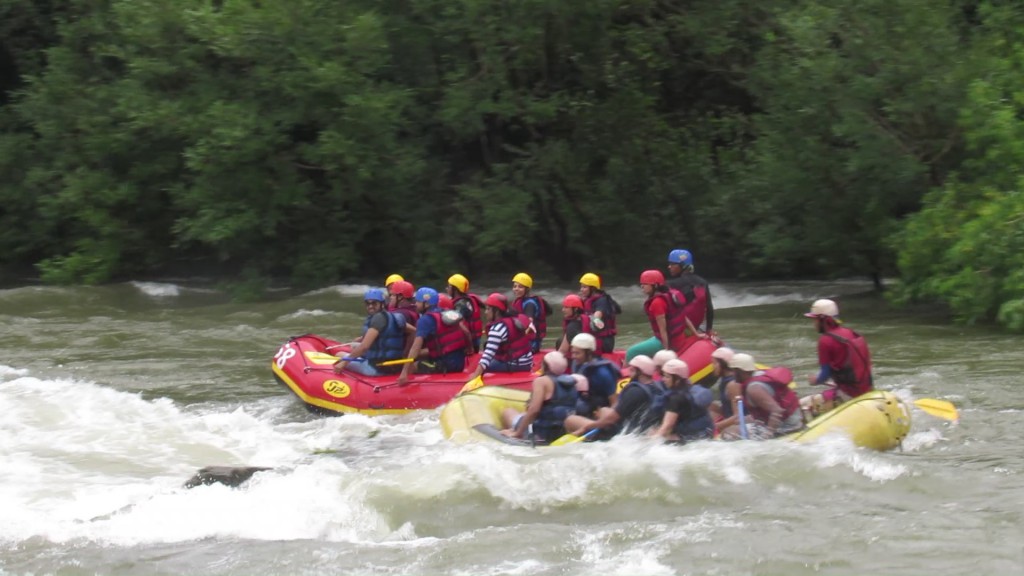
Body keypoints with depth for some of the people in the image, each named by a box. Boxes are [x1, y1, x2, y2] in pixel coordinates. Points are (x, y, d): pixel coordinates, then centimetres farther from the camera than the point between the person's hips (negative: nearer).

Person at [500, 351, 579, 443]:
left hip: (541, 434, -7)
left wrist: (517, 433, -15)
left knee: (508, 412, 16)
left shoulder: (542, 381, -14)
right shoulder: (573, 380, 5)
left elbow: (533, 410, -21)